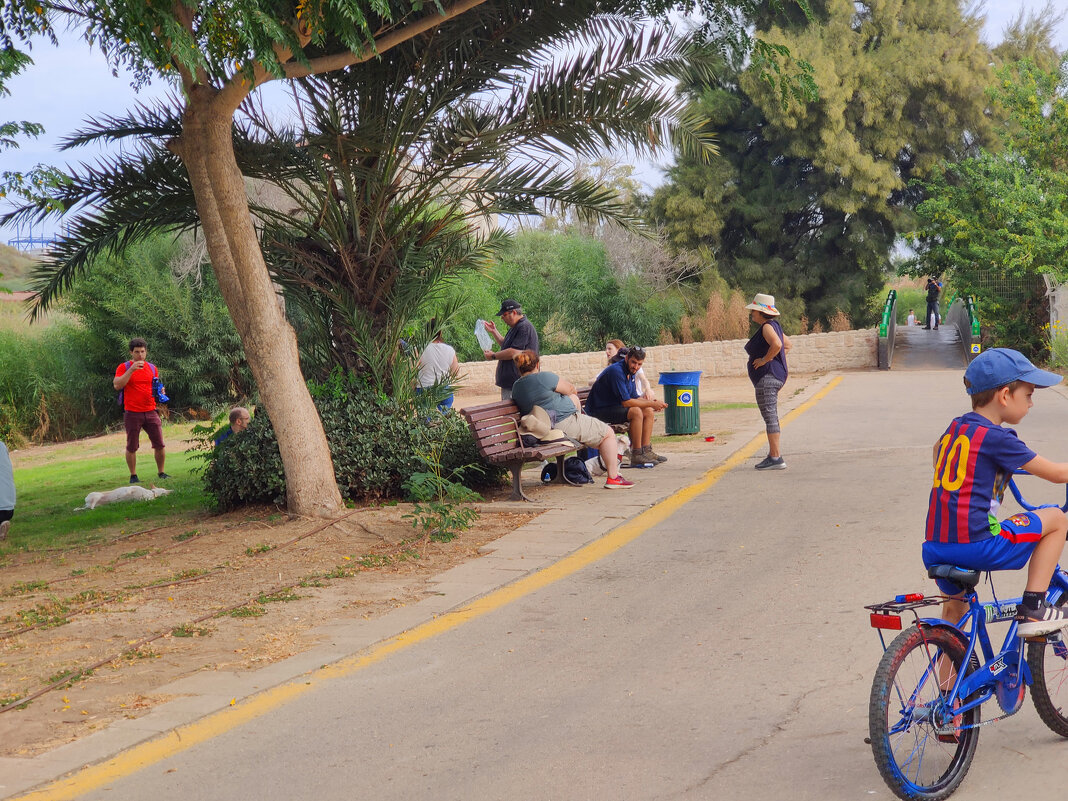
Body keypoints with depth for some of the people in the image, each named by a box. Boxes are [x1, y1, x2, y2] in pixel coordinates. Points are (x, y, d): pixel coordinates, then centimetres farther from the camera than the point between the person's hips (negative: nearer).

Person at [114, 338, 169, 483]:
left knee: (160, 445, -1)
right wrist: (131, 370, -20)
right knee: (131, 447, 2)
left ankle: (161, 472, 13)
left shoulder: (152, 368, 13)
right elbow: (117, 385, -14)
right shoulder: (124, 367, 0)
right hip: (132, 414, -3)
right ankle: (133, 476, 13)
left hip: (151, 412, 3)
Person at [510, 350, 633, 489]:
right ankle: (613, 478, 2)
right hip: (563, 424, -9)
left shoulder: (516, 387, 5)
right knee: (608, 433, 6)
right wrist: (571, 389, 21)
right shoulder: (544, 377, -19)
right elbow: (570, 389, -3)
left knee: (573, 398, 30)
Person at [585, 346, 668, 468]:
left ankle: (646, 451, 1)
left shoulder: (630, 373, 9)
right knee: (636, 411, -28)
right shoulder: (616, 371, -23)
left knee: (648, 411, 3)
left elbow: (634, 398, 13)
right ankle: (636, 456, -23)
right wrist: (651, 404, -20)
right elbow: (626, 402, -26)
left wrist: (650, 401, -7)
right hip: (599, 411, -10)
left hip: (613, 408, 10)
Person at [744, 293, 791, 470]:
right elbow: (788, 344, 29)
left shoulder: (767, 327, -14)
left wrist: (765, 359, -20)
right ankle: (773, 456, 20)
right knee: (771, 418, 15)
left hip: (768, 377, -11)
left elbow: (777, 344, -33)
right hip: (770, 377, 11)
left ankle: (776, 458, -10)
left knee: (770, 417, -10)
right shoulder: (773, 326, 17)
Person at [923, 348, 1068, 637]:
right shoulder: (997, 438, -8)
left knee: (955, 606, 31)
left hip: (934, 548, 8)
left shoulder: (955, 427, 15)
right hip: (976, 545, -8)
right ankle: (1032, 609, 8)